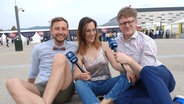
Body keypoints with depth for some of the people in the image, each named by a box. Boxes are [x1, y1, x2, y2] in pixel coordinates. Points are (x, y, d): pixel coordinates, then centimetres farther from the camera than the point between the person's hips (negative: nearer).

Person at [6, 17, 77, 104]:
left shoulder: (74, 48, 10)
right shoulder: (39, 49, 10)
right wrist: (28, 90, 29)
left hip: (64, 89, -1)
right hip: (42, 88, 2)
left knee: (60, 58, -30)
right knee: (12, 82, -28)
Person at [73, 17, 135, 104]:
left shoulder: (104, 46, 2)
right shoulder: (80, 53, 0)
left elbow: (115, 64, -7)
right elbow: (75, 75, -9)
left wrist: (127, 70, -29)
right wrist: (81, 76, -35)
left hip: (107, 83, 1)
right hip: (92, 85, -1)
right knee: (79, 83, -33)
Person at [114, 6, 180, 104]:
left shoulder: (147, 41, -11)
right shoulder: (117, 42, 4)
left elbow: (145, 71, -20)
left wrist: (129, 60, -33)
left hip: (161, 75, -5)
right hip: (141, 82, 6)